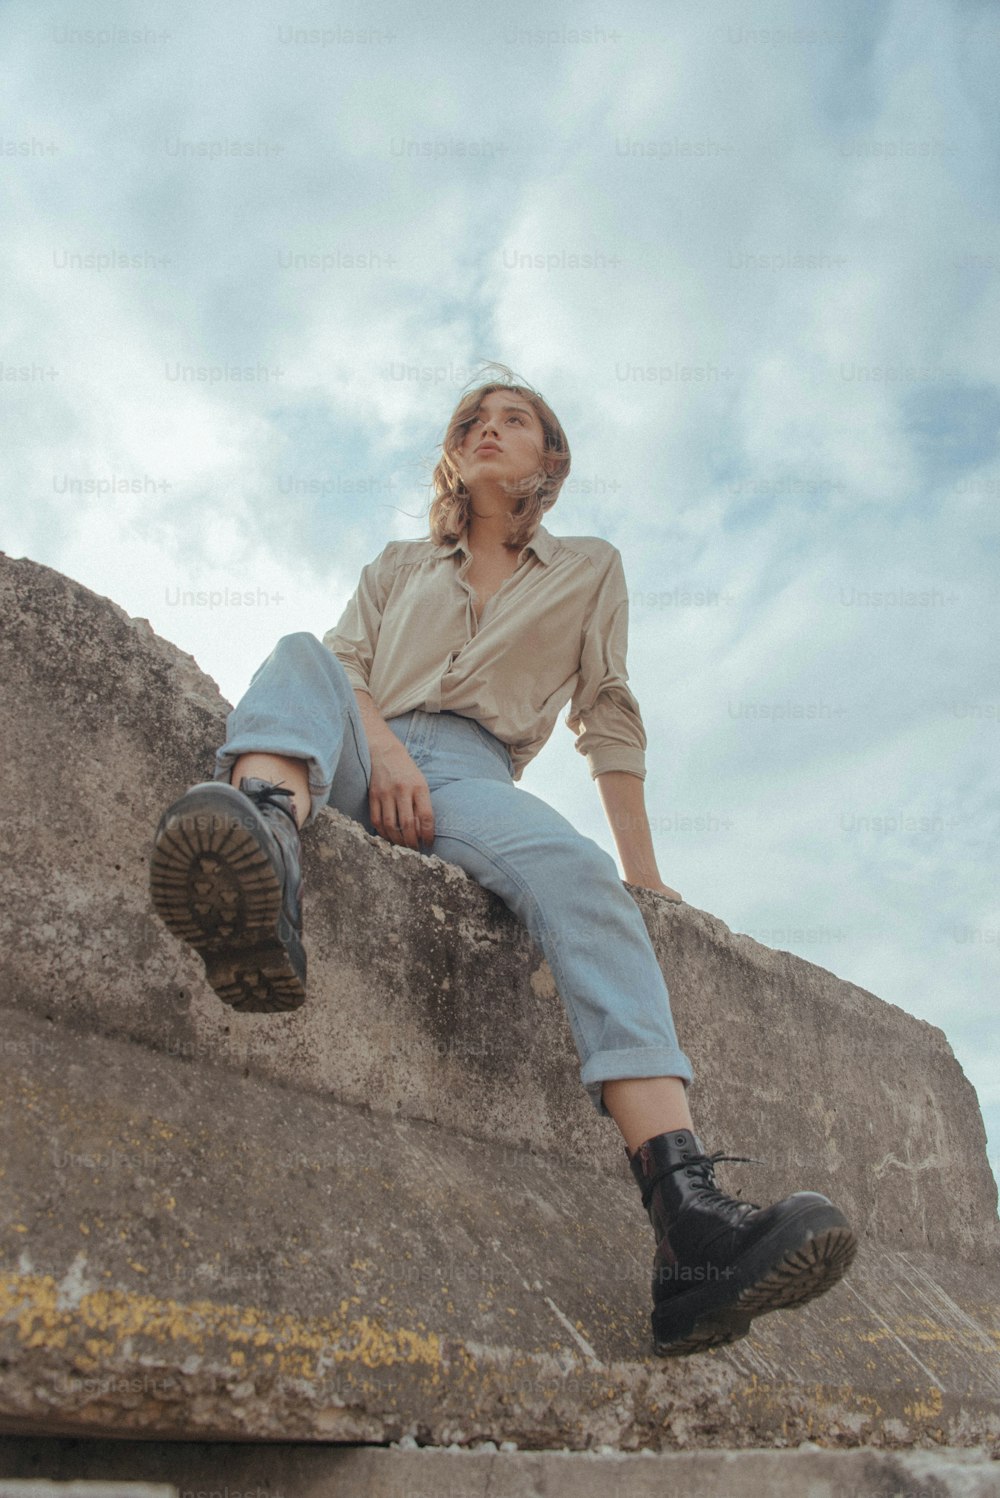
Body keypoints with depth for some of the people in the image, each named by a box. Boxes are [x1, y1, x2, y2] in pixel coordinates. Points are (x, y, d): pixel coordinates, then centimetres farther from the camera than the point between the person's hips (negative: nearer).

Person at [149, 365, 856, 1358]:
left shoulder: (590, 569, 25)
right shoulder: (401, 563, 30)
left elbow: (608, 716, 18)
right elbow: (346, 663, 14)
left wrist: (645, 870, 8)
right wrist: (383, 747, -9)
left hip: (468, 774, -2)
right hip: (355, 755, 2)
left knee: (580, 877, -35)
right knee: (299, 654, -29)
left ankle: (688, 1222, -51)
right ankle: (268, 847, -65)